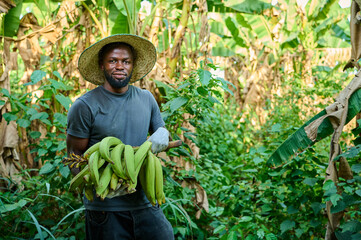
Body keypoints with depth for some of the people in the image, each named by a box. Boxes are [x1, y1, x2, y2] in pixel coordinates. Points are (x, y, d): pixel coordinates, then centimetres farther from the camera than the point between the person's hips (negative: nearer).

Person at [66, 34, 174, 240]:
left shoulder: (146, 99, 8)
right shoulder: (85, 106, -6)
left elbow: (160, 129, 22)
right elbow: (75, 157, -4)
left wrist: (163, 134, -4)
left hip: (145, 202, 4)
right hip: (105, 207, -4)